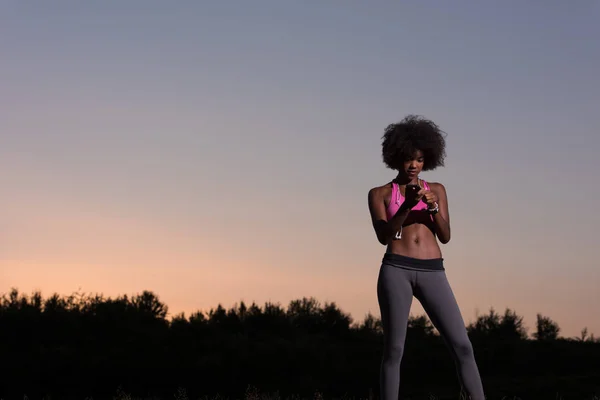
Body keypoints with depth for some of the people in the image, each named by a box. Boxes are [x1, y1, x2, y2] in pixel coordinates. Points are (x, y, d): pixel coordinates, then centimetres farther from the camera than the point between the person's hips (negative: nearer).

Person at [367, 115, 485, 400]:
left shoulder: (436, 190, 17)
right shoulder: (380, 194, 10)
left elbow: (445, 236, 7)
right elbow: (384, 236, -4)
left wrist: (433, 207, -11)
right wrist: (407, 205, -17)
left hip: (432, 273, 2)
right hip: (396, 271, -2)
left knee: (462, 345, -8)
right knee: (394, 348, -4)